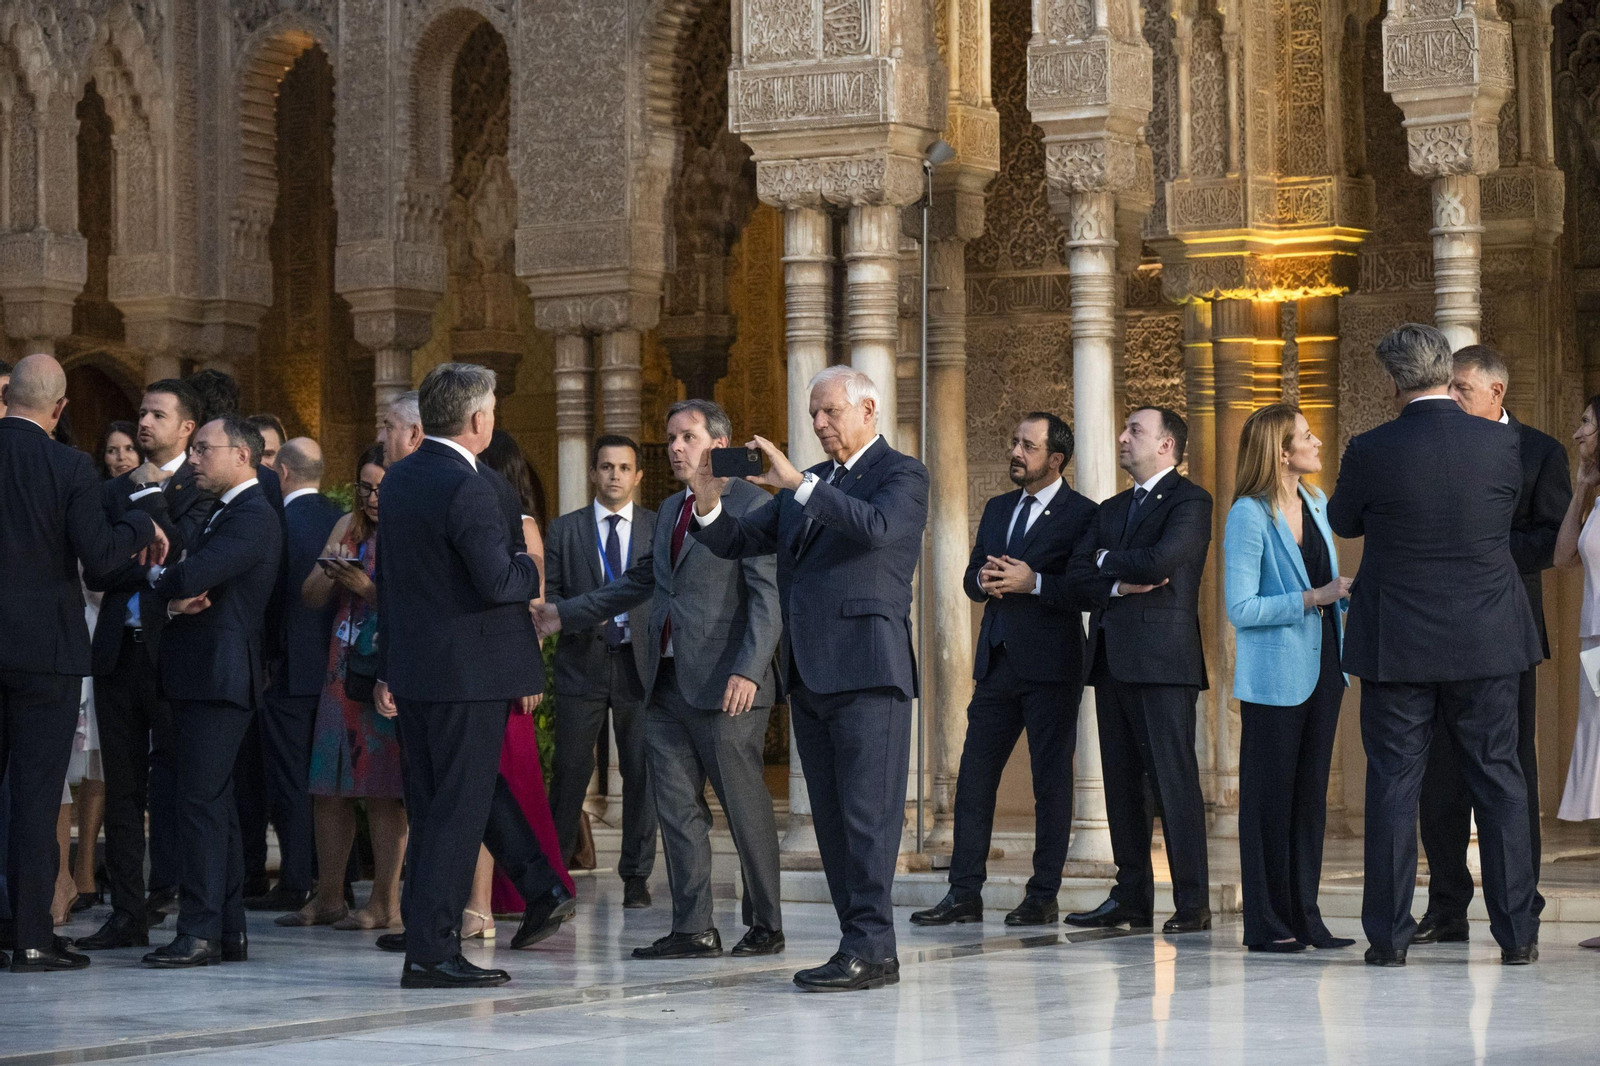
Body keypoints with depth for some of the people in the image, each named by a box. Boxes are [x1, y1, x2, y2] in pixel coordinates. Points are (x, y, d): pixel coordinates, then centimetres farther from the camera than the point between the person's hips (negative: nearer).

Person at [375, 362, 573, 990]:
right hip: (467, 673, -9)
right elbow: (499, 583, -23)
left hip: (413, 669, 9)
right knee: (458, 812, -5)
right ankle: (430, 950, -5)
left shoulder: (400, 479, 10)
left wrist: (388, 669, 20)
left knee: (430, 812, 13)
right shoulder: (465, 490, -18)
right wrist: (532, 568, 0)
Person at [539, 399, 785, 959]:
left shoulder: (753, 506, -7)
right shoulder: (671, 510, 19)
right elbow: (637, 582, 28)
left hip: (724, 688, -8)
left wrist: (748, 670, -23)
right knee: (676, 809, 5)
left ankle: (766, 927, 12)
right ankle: (693, 929, 8)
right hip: (666, 683, 8)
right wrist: (564, 615, 23)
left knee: (746, 809, 1)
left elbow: (767, 597, -14)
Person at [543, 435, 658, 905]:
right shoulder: (564, 530, 9)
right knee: (570, 770, 0)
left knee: (640, 772, 2)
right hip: (582, 664, 0)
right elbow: (546, 593, 6)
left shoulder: (660, 528, 8)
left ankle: (637, 875, 9)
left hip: (640, 662, 0)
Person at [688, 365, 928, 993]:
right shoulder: (807, 485, 21)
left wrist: (799, 484, -25)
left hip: (866, 668, -8)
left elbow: (877, 526, -21)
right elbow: (738, 542, 18)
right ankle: (863, 946, 11)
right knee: (831, 817, 8)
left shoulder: (902, 476, -1)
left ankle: (869, 947, -10)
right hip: (809, 673, 8)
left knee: (868, 812, -10)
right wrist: (708, 503, -3)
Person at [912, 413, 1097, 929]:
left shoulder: (1082, 515, -5)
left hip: (1050, 666, -6)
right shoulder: (998, 509, 16)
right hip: (997, 662, 6)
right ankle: (964, 893, 6)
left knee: (1051, 780, 0)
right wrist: (985, 578, -4)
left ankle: (1044, 896, 6)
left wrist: (1032, 582, -19)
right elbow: (971, 581, 18)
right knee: (974, 775, 3)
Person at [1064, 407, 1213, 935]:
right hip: (1112, 658, 8)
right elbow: (1078, 574, 11)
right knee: (1122, 781, 8)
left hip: (1162, 658, -8)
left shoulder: (1190, 501, -2)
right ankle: (1131, 897, 12)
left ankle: (1192, 903, -8)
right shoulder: (1112, 509, 22)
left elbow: (1161, 559, -18)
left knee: (1173, 778, -9)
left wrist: (1107, 560, 0)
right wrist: (1121, 584, -8)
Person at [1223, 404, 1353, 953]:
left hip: (1321, 667, 7)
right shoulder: (1249, 515, -13)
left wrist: (1345, 601, 1)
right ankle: (1266, 923, 4)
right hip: (1274, 675, -7)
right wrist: (1313, 598, -19)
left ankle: (1304, 916, 16)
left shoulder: (1315, 504, 10)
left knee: (1311, 793, 10)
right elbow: (1240, 608, -17)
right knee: (1270, 795, -1)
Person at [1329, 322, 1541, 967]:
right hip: (1488, 644, 2)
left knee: (1393, 785, 5)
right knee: (1498, 781, 9)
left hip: (1397, 646, -2)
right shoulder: (1500, 443, -6)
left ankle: (1389, 934, 6)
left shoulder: (1370, 452, -11)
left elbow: (1342, 521, 6)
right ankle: (1517, 933, 10)